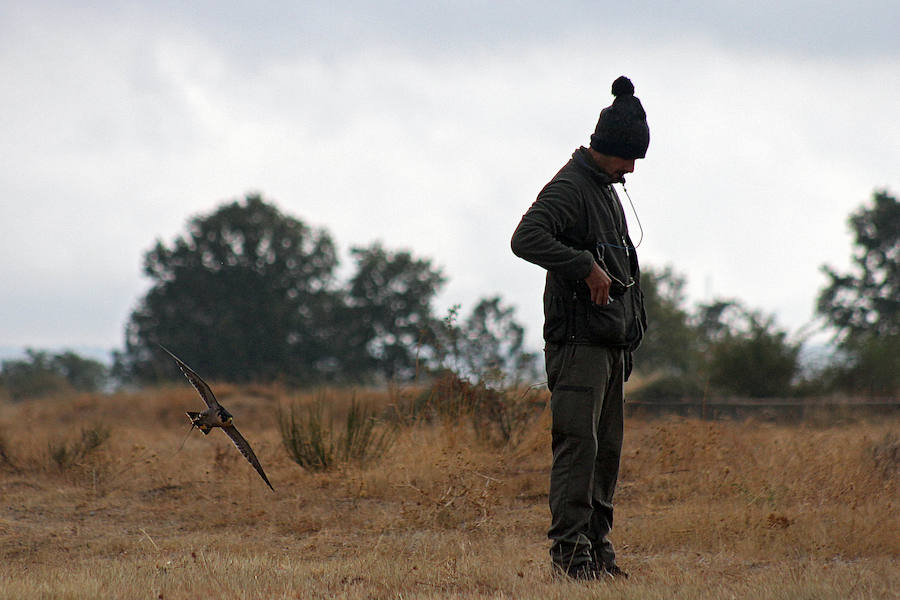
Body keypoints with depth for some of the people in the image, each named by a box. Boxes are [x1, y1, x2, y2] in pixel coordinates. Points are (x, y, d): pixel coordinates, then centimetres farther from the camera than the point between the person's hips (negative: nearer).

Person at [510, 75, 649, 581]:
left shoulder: (607, 189, 19)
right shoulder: (570, 187, -10)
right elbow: (527, 239, -26)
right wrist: (586, 267, -25)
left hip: (612, 344, 9)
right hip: (578, 341, -9)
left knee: (608, 448, 9)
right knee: (578, 444, -12)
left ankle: (599, 547, 13)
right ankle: (570, 550, -13)